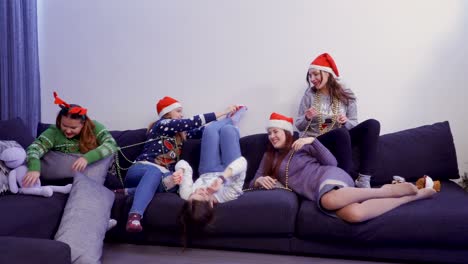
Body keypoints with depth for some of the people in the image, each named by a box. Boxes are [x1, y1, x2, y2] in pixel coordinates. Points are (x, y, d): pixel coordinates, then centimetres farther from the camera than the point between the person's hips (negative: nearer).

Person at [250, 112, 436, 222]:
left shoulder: (301, 145, 13)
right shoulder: (269, 157, 23)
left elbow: (331, 162, 3)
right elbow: (253, 183, 18)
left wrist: (312, 140, -7)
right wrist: (260, 180, -5)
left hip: (327, 176, -2)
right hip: (315, 192, 2)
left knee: (330, 200, -43)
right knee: (354, 215, -31)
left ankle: (388, 190, -18)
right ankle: (414, 195, -15)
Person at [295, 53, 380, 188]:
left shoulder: (346, 94, 4)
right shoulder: (309, 95, 1)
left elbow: (354, 123, 5)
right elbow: (299, 126, 3)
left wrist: (346, 122, -18)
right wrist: (307, 118, -19)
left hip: (341, 140, 3)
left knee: (372, 124, -21)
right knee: (341, 132, -35)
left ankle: (363, 179, -27)